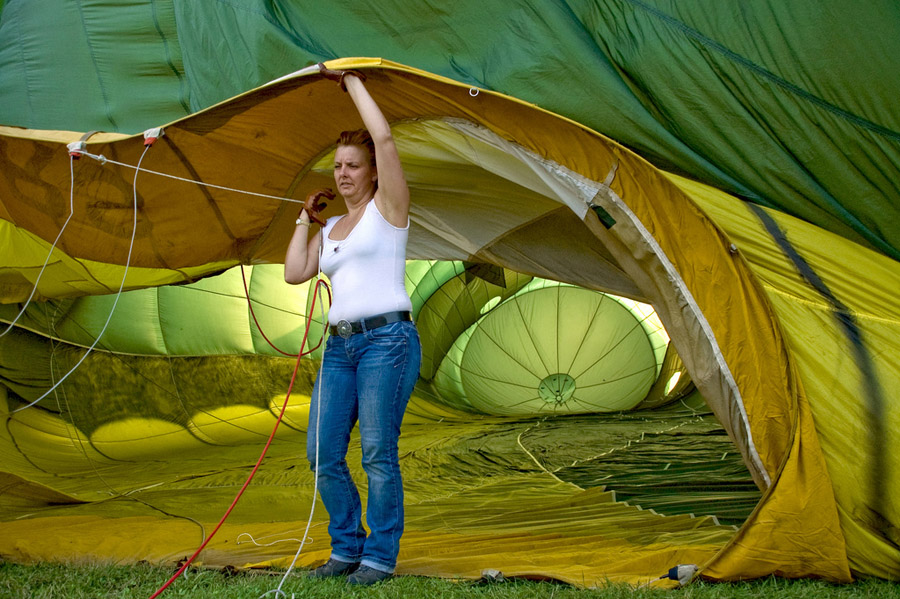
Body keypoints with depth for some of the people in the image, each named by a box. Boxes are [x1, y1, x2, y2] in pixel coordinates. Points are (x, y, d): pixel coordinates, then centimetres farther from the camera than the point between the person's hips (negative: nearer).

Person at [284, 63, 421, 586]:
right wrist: (306, 218, 19)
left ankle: (380, 556, 3)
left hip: (387, 338, -7)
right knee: (324, 453, 3)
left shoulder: (387, 207, 2)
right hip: (340, 346, 7)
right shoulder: (332, 228, 22)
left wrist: (352, 81, -2)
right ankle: (347, 547, 18)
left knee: (378, 453, -7)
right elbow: (295, 273, 14)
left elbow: (384, 137, -11)